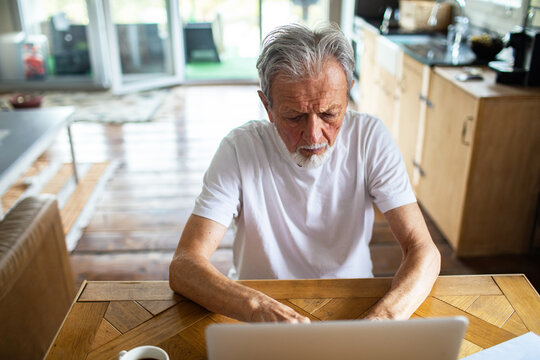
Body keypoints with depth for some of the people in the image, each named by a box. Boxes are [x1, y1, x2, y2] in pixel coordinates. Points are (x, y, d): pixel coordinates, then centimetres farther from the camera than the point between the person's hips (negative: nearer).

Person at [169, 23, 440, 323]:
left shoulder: (370, 138, -12)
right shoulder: (239, 149, -16)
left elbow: (424, 251, -15)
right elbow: (183, 266, -21)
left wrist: (383, 317, -33)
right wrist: (258, 308, -39)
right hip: (258, 309, 0)